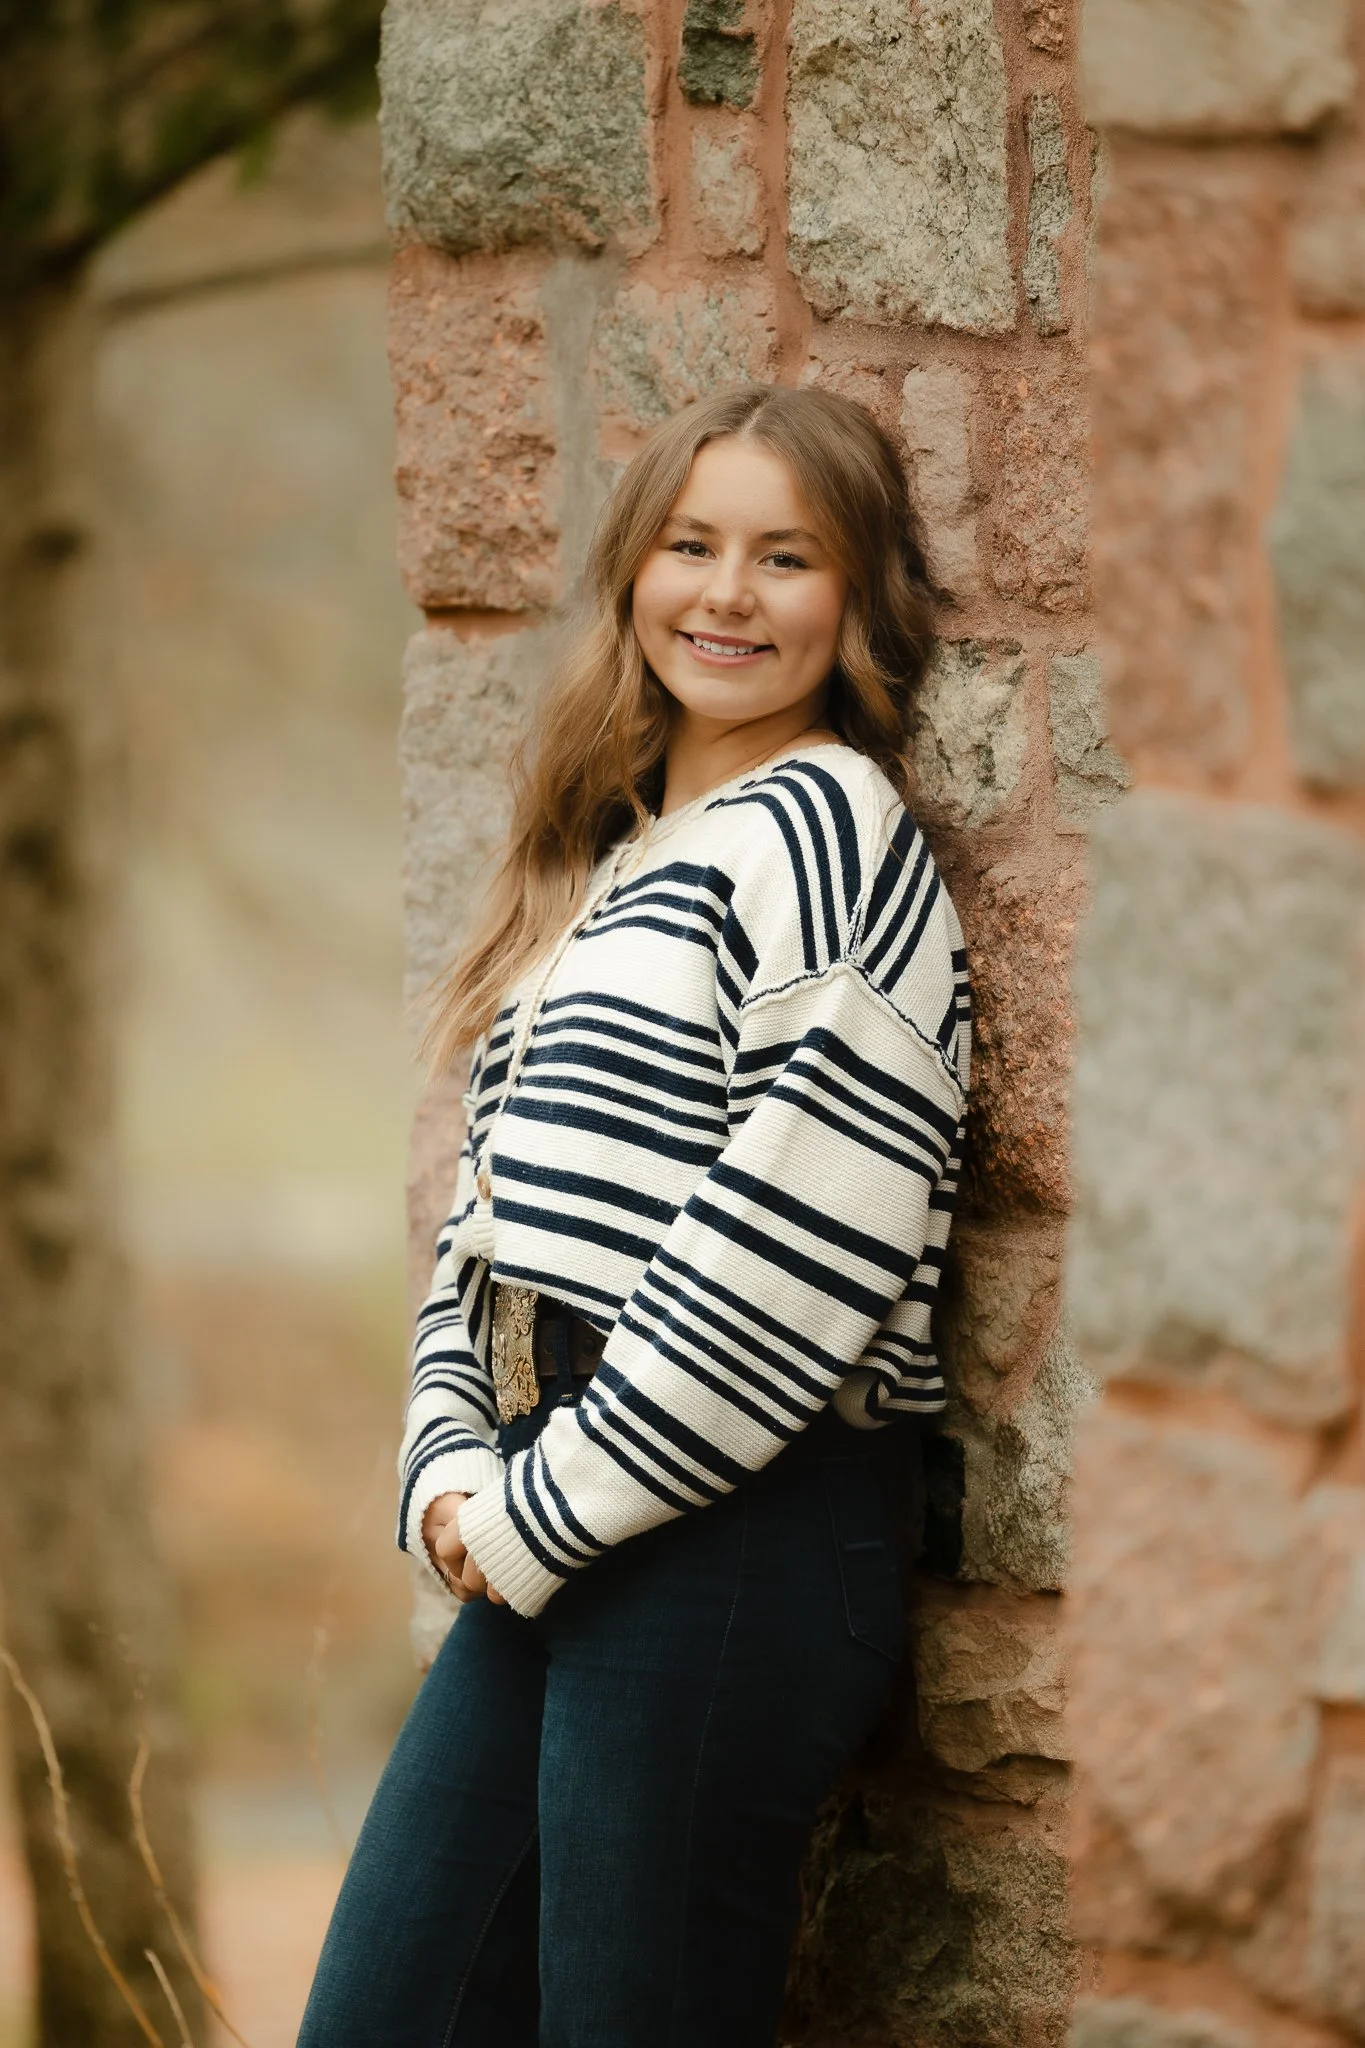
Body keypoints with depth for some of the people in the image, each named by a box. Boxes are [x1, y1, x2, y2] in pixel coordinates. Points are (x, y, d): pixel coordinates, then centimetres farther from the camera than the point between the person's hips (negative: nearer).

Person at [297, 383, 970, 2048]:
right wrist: (452, 1462, 2)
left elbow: (798, 1232, -17)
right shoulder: (605, 858, 19)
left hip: (736, 1536, -8)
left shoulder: (826, 820, -8)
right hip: (558, 1533, 8)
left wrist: (544, 1509, -12)